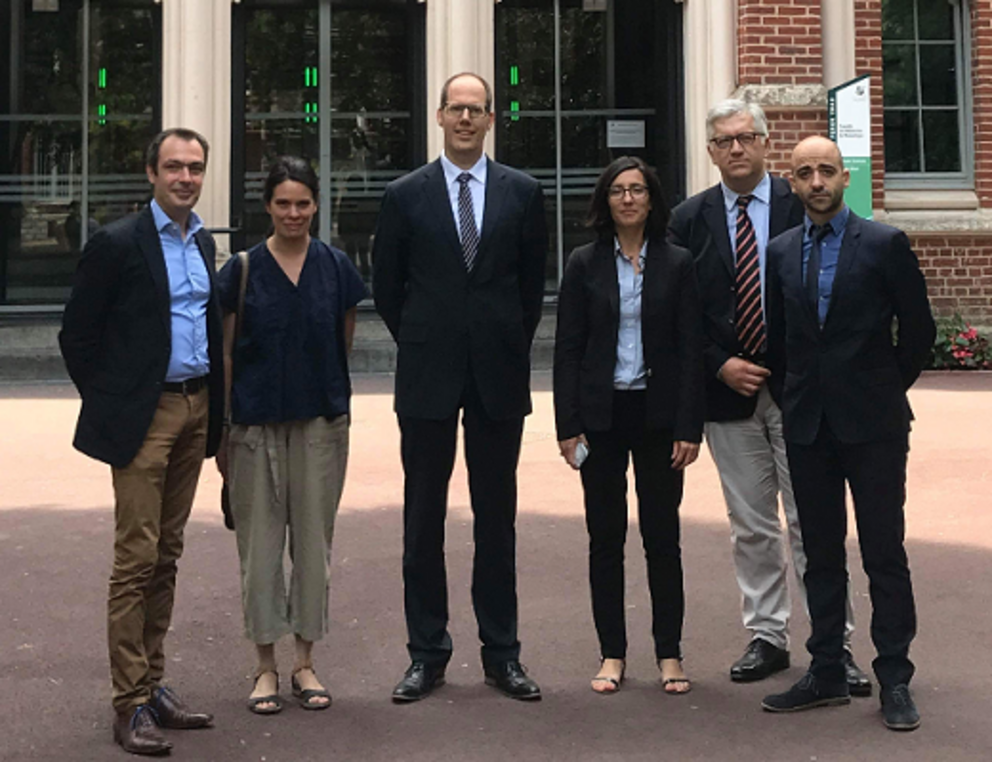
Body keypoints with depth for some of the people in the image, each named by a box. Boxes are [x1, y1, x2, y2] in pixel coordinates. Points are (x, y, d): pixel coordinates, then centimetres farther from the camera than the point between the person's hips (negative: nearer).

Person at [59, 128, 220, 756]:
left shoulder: (203, 241, 13)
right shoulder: (117, 244, -8)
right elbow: (77, 337, -6)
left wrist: (214, 408, 13)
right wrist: (109, 405, -3)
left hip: (195, 411, 7)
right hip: (143, 416, -7)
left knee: (166, 557, 12)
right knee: (137, 558, -5)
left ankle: (153, 684, 21)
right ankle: (131, 705, 2)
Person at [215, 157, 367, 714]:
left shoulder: (337, 267, 3)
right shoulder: (242, 270, 0)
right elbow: (226, 354, 3)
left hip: (321, 422, 1)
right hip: (256, 424, -1)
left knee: (314, 539, 7)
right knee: (260, 540, 4)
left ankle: (306, 663, 18)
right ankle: (266, 667, 15)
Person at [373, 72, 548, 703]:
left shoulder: (523, 193, 5)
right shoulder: (406, 196, 3)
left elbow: (533, 283, 11)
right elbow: (387, 286, 9)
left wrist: (512, 347, 8)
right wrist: (421, 345, 8)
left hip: (499, 374, 0)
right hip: (428, 376, 0)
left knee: (497, 516, 7)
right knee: (423, 518, 4)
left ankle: (502, 653, 15)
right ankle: (427, 653, 14)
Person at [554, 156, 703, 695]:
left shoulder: (676, 264, 3)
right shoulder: (584, 265, 4)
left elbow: (691, 348, 1)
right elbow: (567, 349, 2)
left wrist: (689, 427, -6)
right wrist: (568, 426, -5)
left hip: (657, 413, 0)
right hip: (601, 414, 1)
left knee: (662, 534, 4)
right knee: (605, 535, 5)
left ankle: (669, 654, 14)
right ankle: (612, 654, 15)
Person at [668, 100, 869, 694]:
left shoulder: (803, 207, -1)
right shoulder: (690, 220, 5)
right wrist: (720, 365, -7)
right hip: (729, 391, 2)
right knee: (751, 527, 10)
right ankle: (767, 637, 21)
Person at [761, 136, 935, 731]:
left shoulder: (884, 244, -4)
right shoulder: (781, 252, 9)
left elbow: (919, 328, 1)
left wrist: (889, 388, 4)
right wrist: (790, 397, 9)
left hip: (872, 423, -4)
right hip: (808, 425, 4)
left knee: (885, 552, 0)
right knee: (820, 553, 10)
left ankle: (895, 681, 8)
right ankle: (827, 672, 19)